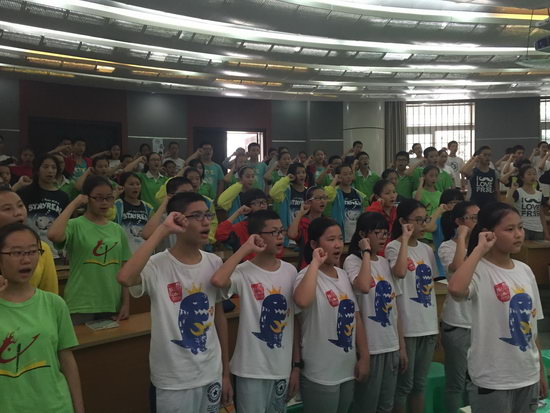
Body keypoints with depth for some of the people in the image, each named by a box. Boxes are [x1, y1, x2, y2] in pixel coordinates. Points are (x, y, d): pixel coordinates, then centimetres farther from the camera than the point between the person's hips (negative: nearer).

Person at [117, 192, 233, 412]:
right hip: (174, 381, -5)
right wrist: (162, 231, -32)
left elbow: (219, 316, 7)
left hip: (211, 375, 5)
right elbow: (125, 278, -39)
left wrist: (225, 372, 10)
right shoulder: (158, 266, -17)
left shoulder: (215, 263, -1)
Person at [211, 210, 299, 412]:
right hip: (252, 370, -5)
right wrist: (245, 248, -26)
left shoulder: (290, 271, 2)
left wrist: (296, 365, 7)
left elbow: (294, 322, 7)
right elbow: (217, 281, -38)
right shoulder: (244, 272, -14)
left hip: (282, 368, 5)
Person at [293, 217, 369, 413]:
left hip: (347, 370, 7)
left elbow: (356, 317, 11)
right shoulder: (308, 275, -16)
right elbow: (302, 301, -40)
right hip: (320, 375, -7)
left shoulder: (343, 274, 7)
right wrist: (315, 263, -28)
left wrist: (364, 357, 8)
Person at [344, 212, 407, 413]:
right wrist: (366, 252, -21)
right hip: (369, 346, -7)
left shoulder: (385, 263, 10)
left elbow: (393, 308, 12)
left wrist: (401, 345, 11)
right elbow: (364, 287, -34)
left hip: (390, 345, 7)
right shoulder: (353, 261, -11)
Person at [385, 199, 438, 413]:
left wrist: (436, 325, 14)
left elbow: (431, 288, 15)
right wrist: (405, 239, -25)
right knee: (404, 384, 5)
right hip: (407, 327, -6)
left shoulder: (427, 249, 10)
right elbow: (400, 273, -33)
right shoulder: (394, 247, -11)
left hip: (428, 326, 7)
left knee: (419, 383, 16)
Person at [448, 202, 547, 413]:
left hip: (528, 375, 7)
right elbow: (456, 289, -41)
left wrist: (540, 371, 15)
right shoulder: (479, 270, -16)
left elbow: (532, 326, 12)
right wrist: (479, 249, -29)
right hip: (492, 379, -6)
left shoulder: (524, 270, 5)